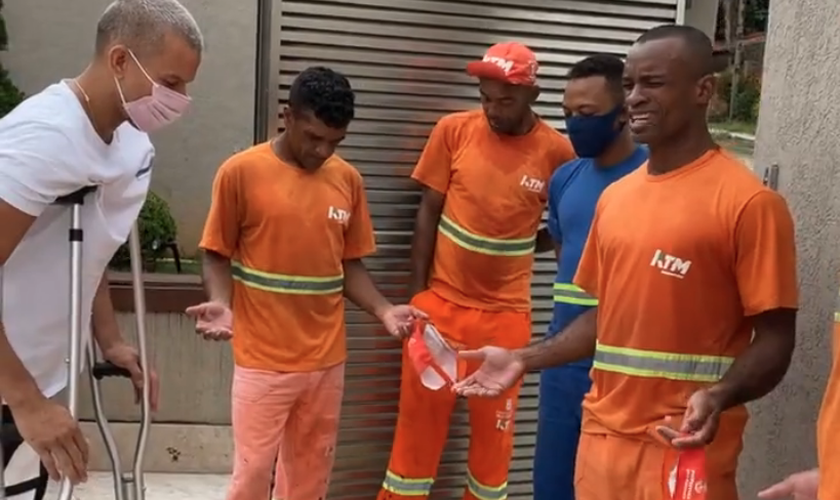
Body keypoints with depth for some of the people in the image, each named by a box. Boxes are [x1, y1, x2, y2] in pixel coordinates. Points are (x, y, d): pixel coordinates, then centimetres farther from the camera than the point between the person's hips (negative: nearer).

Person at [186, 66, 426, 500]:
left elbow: (350, 264, 9)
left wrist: (384, 310, -6)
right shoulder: (241, 172, -7)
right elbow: (218, 255, -1)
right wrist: (221, 304, -19)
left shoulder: (348, 179, 4)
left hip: (326, 360, 4)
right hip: (263, 360, -3)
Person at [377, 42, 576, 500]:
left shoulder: (557, 151, -7)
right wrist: (416, 293, -4)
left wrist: (514, 251, -9)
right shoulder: (453, 130, -5)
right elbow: (428, 212, -1)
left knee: (493, 428, 13)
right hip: (441, 302, 0)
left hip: (505, 312, 0)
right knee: (418, 419, 10)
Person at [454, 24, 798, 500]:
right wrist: (524, 359, 7)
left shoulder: (748, 201, -11)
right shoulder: (615, 196, 8)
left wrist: (718, 397, -27)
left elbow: (776, 337, -11)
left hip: (684, 447, -5)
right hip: (603, 435, 6)